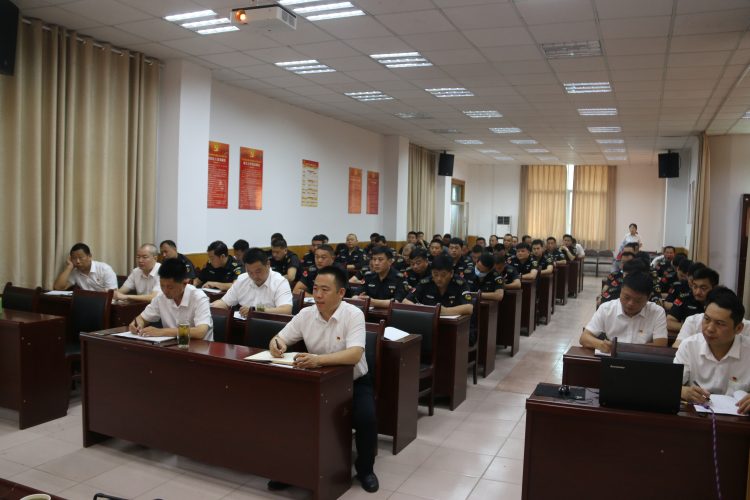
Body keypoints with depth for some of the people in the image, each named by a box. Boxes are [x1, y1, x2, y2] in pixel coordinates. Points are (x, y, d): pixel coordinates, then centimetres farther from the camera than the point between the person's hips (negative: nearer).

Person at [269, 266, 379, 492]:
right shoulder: (305, 314, -4)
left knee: (366, 418, -27)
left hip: (353, 381, -4)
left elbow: (355, 354, -33)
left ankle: (365, 468, 3)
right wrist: (276, 343, -23)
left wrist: (318, 359, -48)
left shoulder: (353, 314, -19)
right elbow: (280, 339, 3)